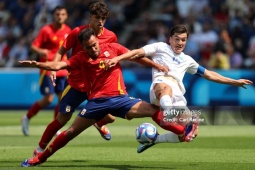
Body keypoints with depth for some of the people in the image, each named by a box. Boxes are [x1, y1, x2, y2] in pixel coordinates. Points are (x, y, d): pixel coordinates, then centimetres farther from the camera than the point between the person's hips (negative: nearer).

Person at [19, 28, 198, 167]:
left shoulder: (112, 48, 0)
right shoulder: (81, 58, -1)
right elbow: (58, 65, -8)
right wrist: (37, 64, -23)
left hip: (119, 97, 0)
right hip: (96, 101, 0)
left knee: (153, 110, -17)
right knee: (72, 131, 0)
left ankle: (182, 132, -17)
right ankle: (40, 158, 9)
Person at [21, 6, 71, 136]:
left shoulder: (67, 30, 6)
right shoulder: (46, 30, -10)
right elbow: (33, 46, -13)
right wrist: (40, 51, -33)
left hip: (61, 70, 6)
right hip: (48, 69, -6)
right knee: (48, 99, -10)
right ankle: (27, 118, 12)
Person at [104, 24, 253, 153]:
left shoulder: (187, 60, 36)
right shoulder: (160, 48, 23)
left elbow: (209, 74, 43)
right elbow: (138, 53, 12)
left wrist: (234, 82, 44)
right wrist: (117, 58, -5)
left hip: (177, 95, 5)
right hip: (161, 82, -5)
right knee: (166, 87, -44)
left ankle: (154, 140, 7)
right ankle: (168, 115, -75)